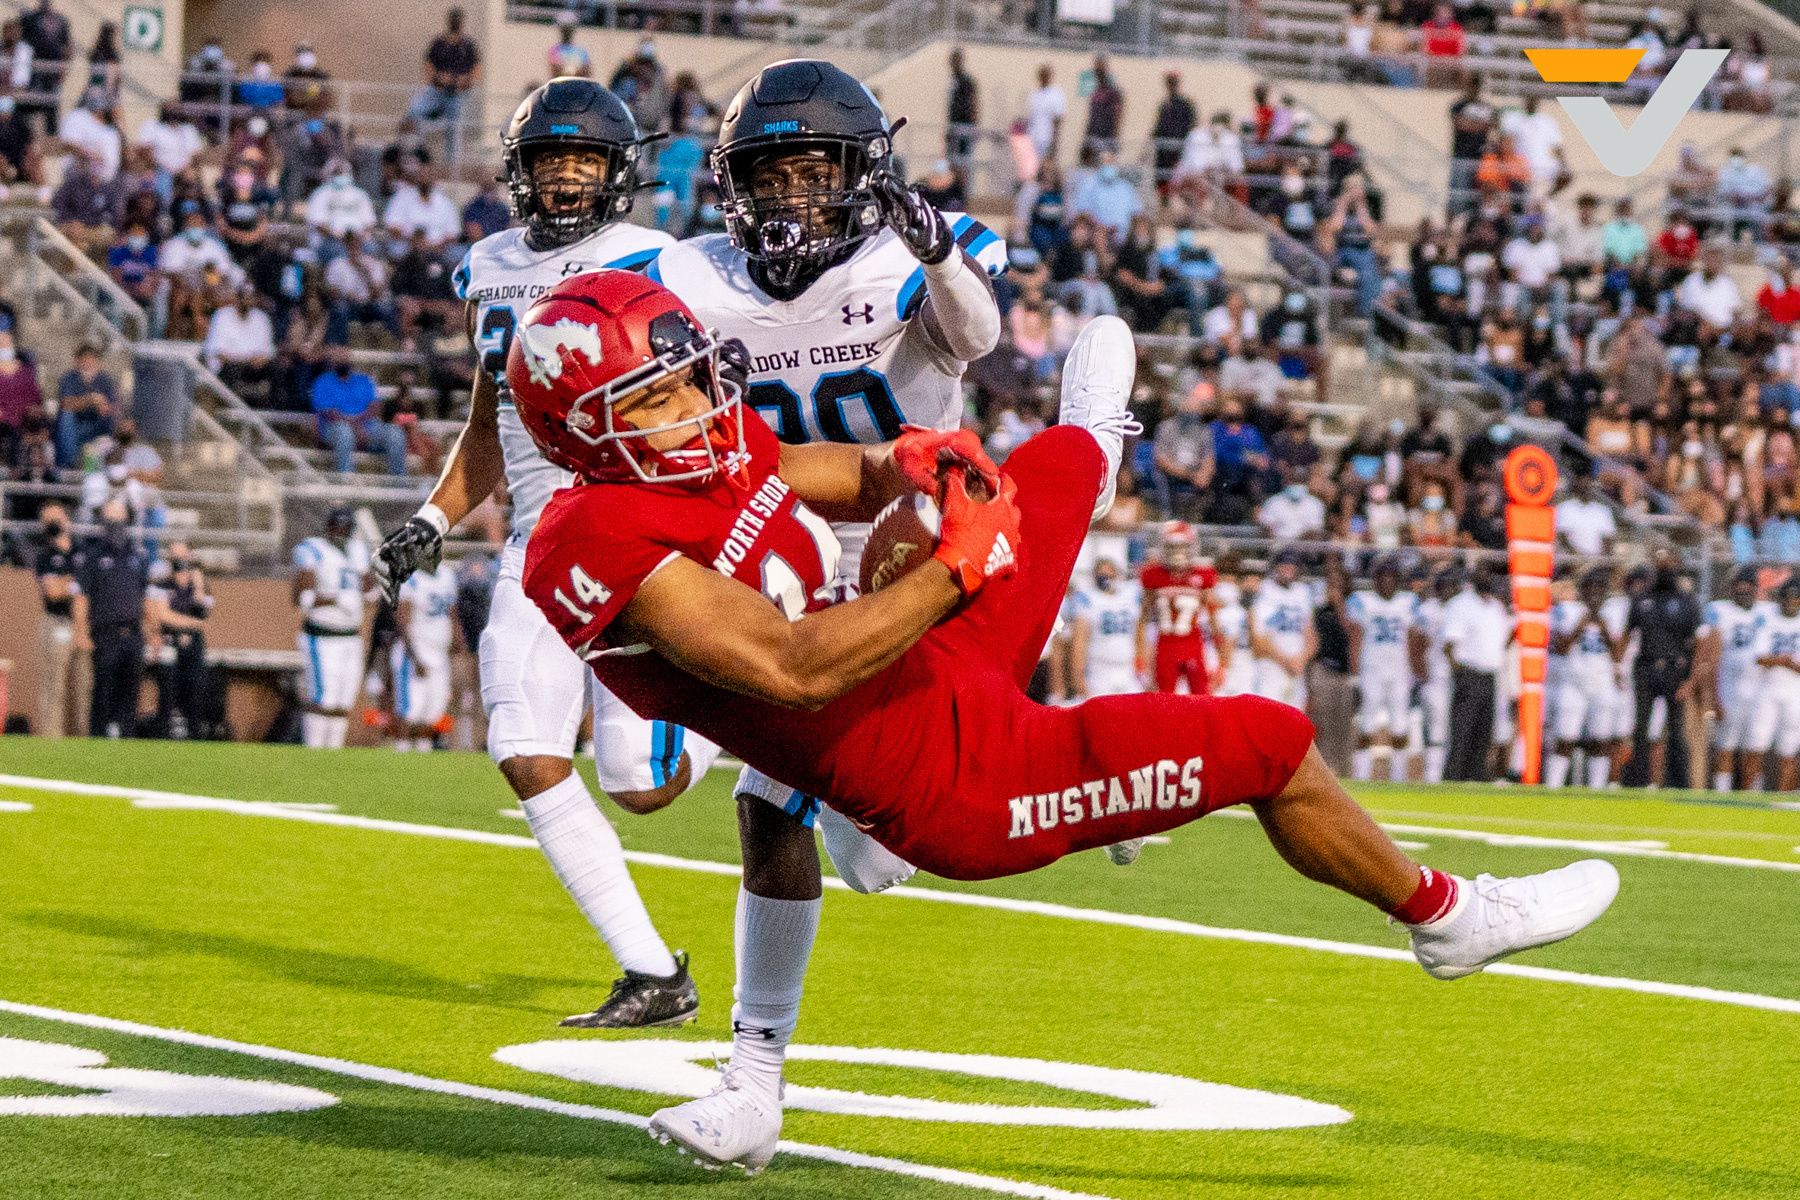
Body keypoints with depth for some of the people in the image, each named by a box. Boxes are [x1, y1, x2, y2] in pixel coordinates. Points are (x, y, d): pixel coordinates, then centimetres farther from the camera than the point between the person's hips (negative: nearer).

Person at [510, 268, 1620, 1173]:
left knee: (1051, 471, 29)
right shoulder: (605, 544, -28)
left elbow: (853, 480, 12)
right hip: (958, 785, -9)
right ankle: (1446, 916, 22)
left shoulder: (713, 447, -1)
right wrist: (955, 570, -33)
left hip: (950, 670, 9)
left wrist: (912, 463, -12)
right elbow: (791, 668, -37)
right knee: (1265, 745, -3)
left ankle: (1096, 442, 69)